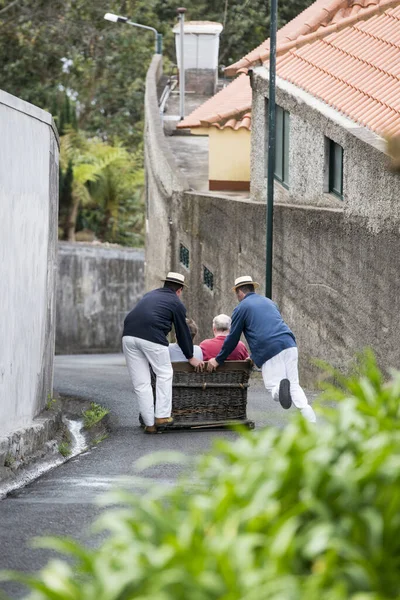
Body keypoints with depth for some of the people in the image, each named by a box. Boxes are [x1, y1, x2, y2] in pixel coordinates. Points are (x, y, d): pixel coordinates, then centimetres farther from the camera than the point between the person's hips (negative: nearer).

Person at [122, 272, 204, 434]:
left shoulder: (149, 295, 29)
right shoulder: (176, 304, 13)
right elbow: (183, 333, 16)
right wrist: (191, 358, 28)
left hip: (129, 335, 5)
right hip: (152, 337, -5)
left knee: (140, 383, 8)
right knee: (164, 374, 15)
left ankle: (149, 423, 8)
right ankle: (162, 416, 9)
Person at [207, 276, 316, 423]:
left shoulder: (241, 308, 7)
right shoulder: (269, 302, 27)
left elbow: (232, 338, 8)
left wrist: (218, 360, 21)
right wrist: (256, 356, 46)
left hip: (270, 351, -6)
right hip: (289, 345, 6)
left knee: (273, 386, 0)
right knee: (294, 386, 9)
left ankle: (280, 389, -36)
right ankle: (311, 420, -6)